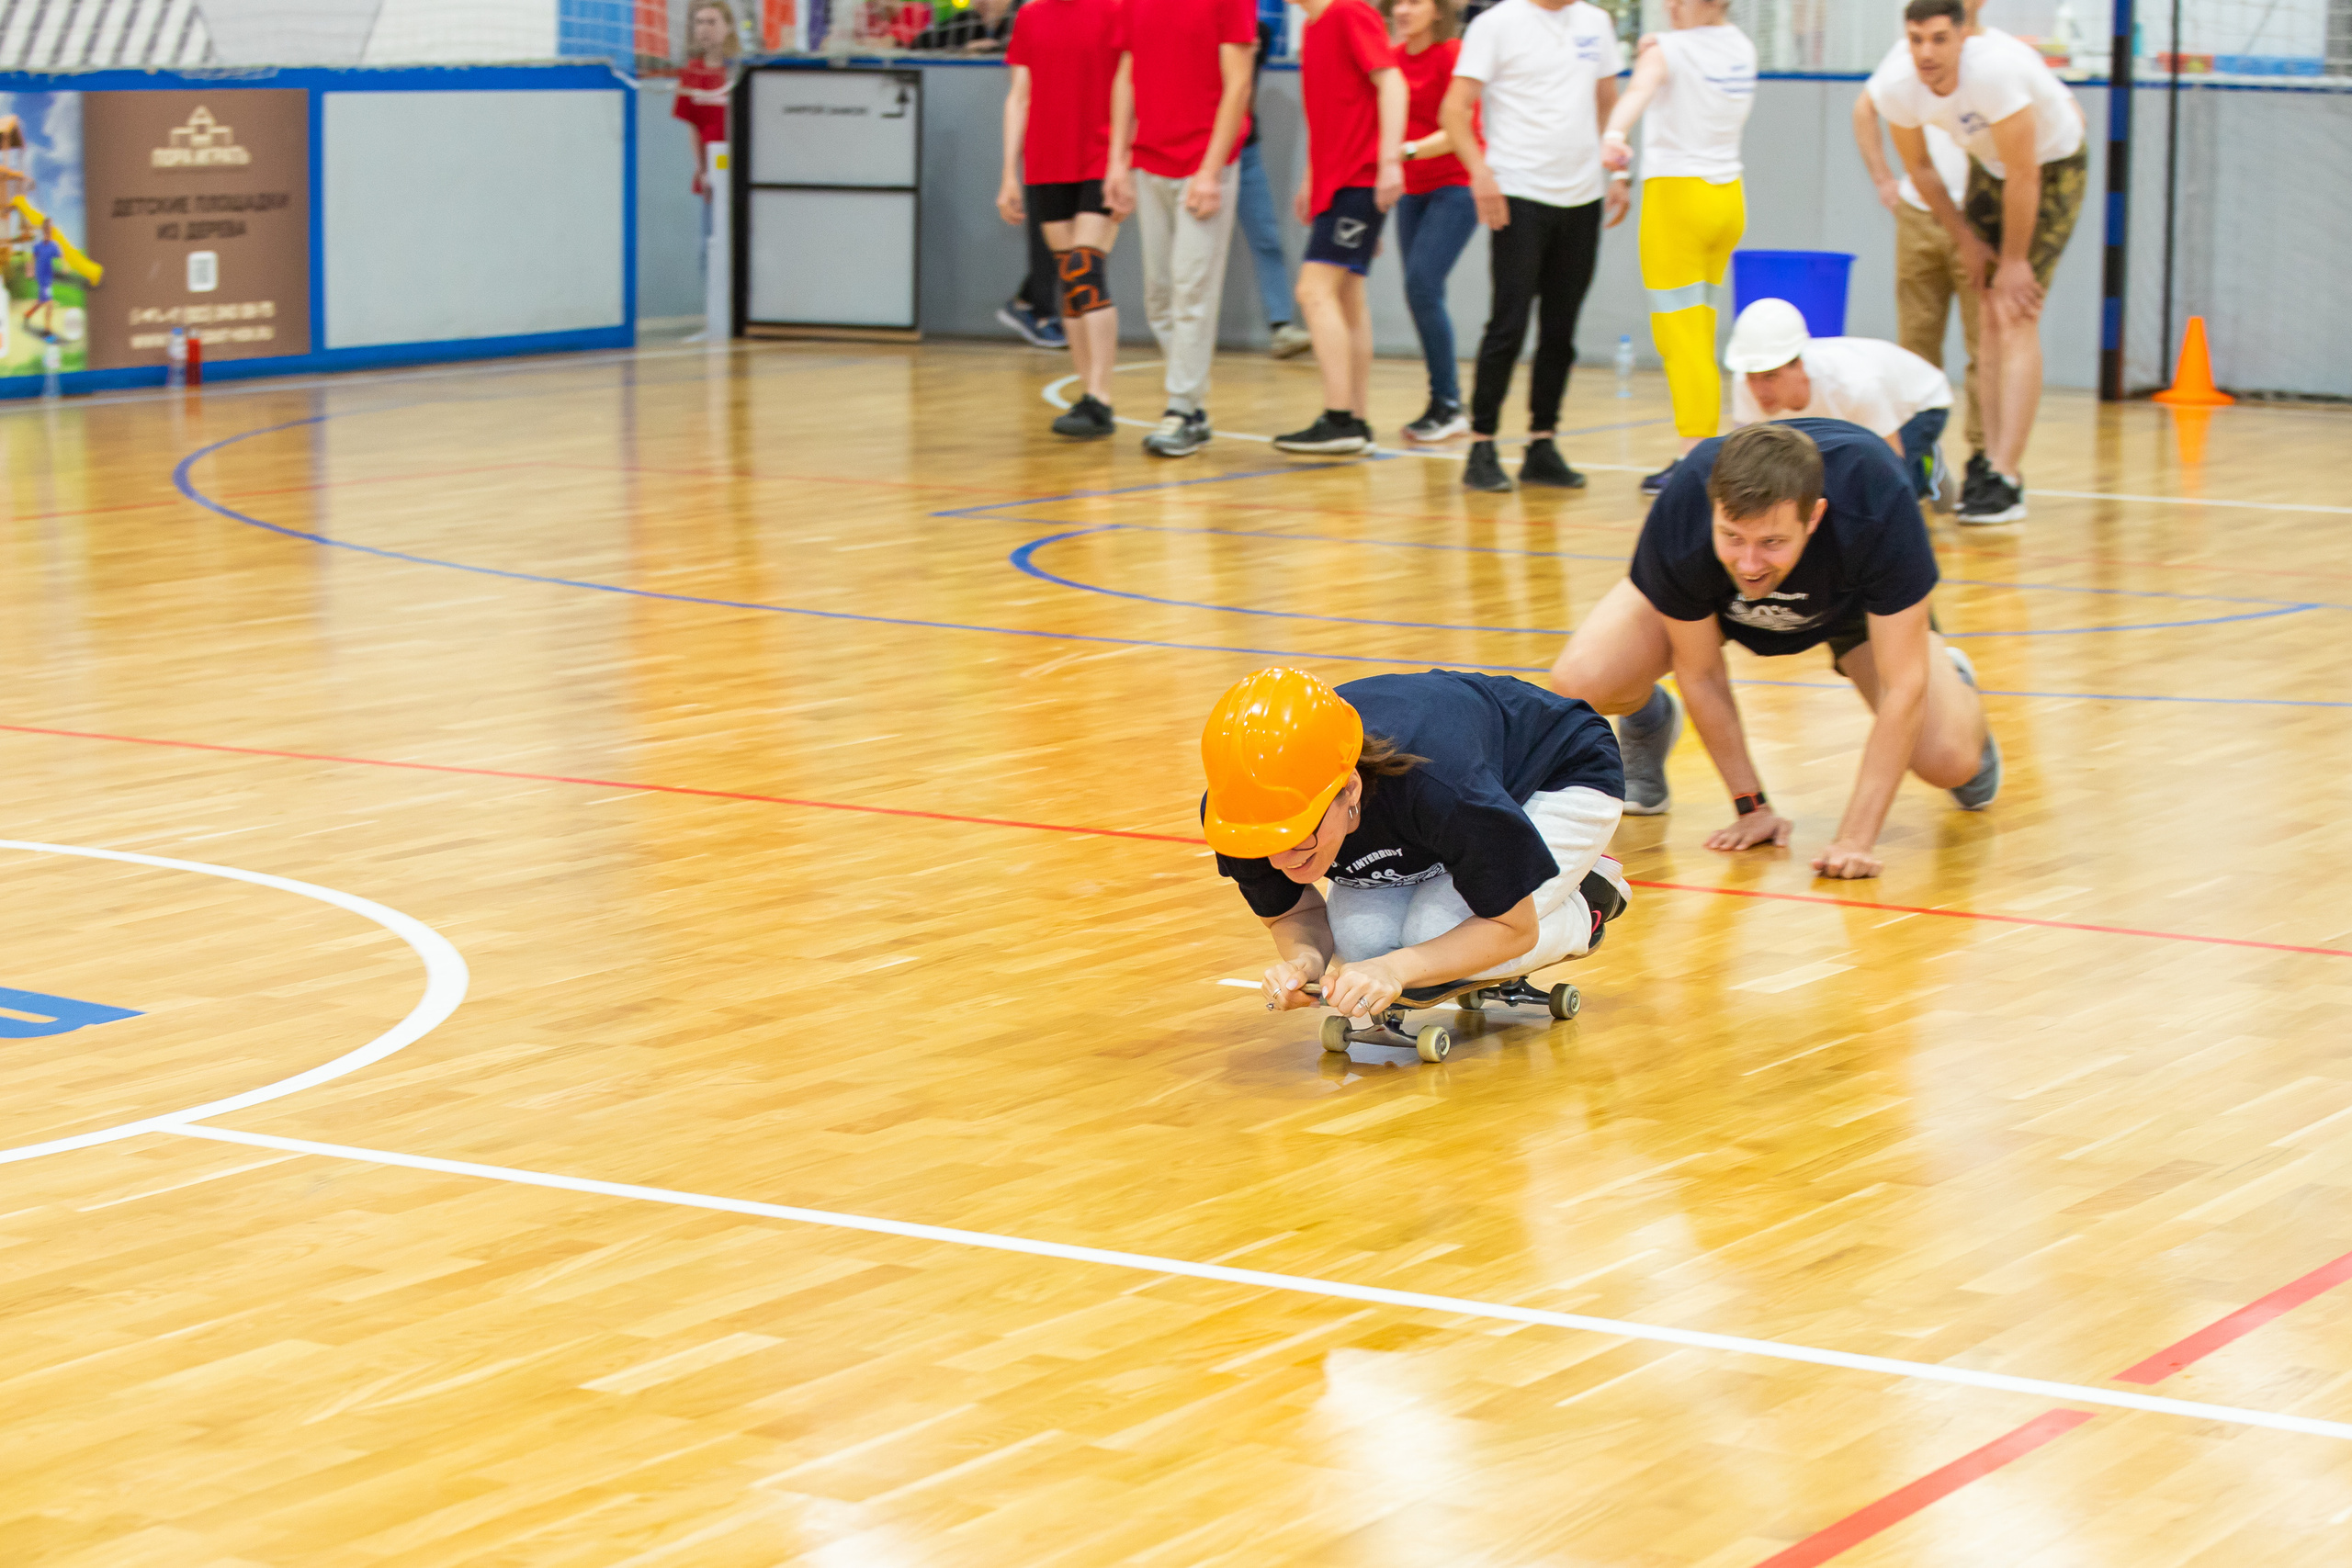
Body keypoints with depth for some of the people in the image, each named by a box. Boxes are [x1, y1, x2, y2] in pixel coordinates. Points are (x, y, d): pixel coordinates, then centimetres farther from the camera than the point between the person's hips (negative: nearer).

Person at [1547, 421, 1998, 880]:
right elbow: (1700, 674, -21)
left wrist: (1857, 836, -37)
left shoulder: (1880, 505, -44)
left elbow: (1902, 685, -35)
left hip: (1852, 596, 0)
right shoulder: (1678, 519, -40)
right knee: (1581, 681, -24)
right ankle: (1648, 719, 14)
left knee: (1952, 763, -19)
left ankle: (1953, 682, 19)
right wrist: (1752, 806, -15)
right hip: (1714, 599, 1)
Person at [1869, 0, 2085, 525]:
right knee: (1990, 317, 2)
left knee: (2017, 317, -16)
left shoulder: (1995, 71, -37)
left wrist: (2014, 261, -20)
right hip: (1989, 164, 6)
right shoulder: (1896, 89, -19)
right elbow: (1920, 169, 0)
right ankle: (1996, 461, 10)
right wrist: (1966, 240, 1)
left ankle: (2006, 480, -20)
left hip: (2054, 166, -6)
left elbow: (2024, 177, -29)